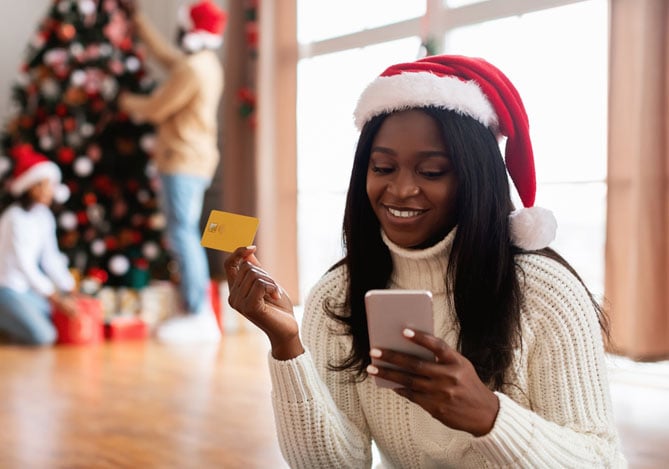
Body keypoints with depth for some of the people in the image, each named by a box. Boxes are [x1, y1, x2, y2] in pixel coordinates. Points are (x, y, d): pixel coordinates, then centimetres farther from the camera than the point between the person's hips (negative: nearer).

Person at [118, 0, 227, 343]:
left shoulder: (192, 69, -16)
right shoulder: (206, 64, 16)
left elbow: (154, 110, -11)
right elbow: (162, 52, 31)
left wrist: (126, 101, 9)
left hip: (183, 161, -10)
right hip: (194, 159, 10)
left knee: (182, 235, -12)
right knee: (186, 236, 11)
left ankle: (198, 317, -14)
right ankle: (200, 315, 13)